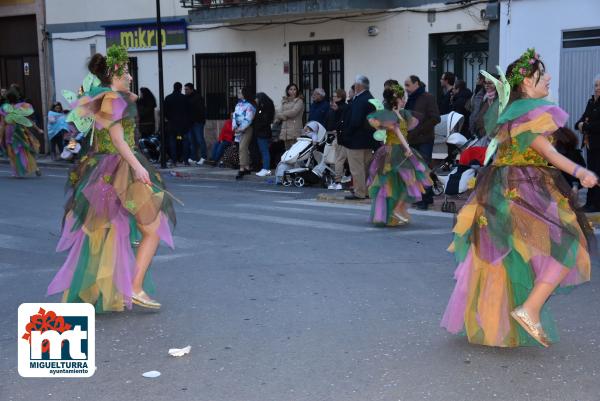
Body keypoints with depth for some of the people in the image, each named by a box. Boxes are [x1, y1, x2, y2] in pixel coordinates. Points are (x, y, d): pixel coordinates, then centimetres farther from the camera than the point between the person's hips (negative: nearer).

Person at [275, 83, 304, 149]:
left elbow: (293, 112, -11)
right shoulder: (284, 101, 20)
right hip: (285, 131, 6)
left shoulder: (299, 101, 2)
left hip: (295, 131, -6)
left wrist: (283, 114, 1)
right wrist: (283, 117, -7)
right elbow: (278, 113, 13)